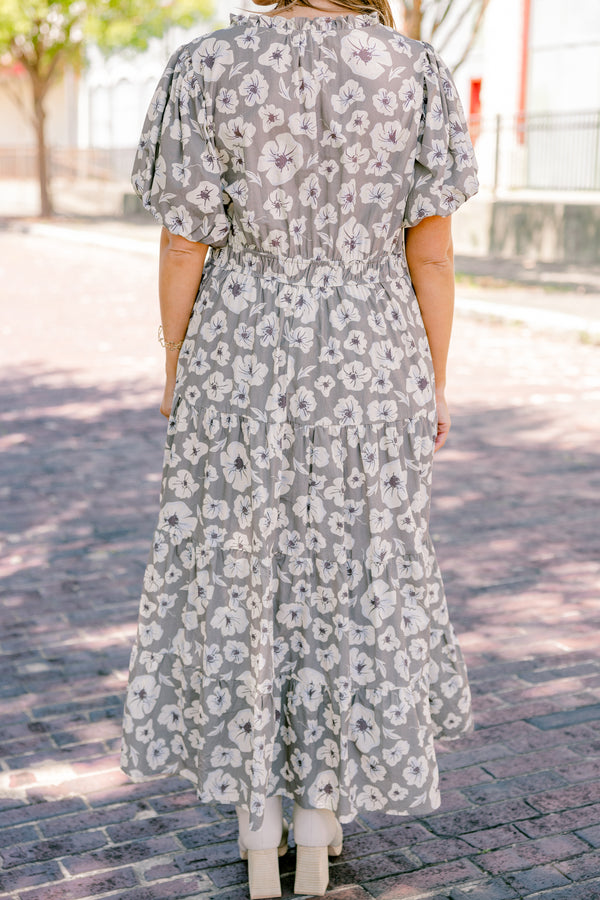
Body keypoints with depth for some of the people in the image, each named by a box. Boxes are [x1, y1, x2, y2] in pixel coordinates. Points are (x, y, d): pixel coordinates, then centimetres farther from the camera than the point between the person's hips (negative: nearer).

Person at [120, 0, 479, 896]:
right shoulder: (418, 73, -6)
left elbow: (183, 249, -9)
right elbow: (432, 253, -5)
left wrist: (175, 374, 6)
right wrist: (433, 387, 6)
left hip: (245, 369, -1)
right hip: (369, 369, 1)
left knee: (242, 575, 14)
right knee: (352, 580, 15)